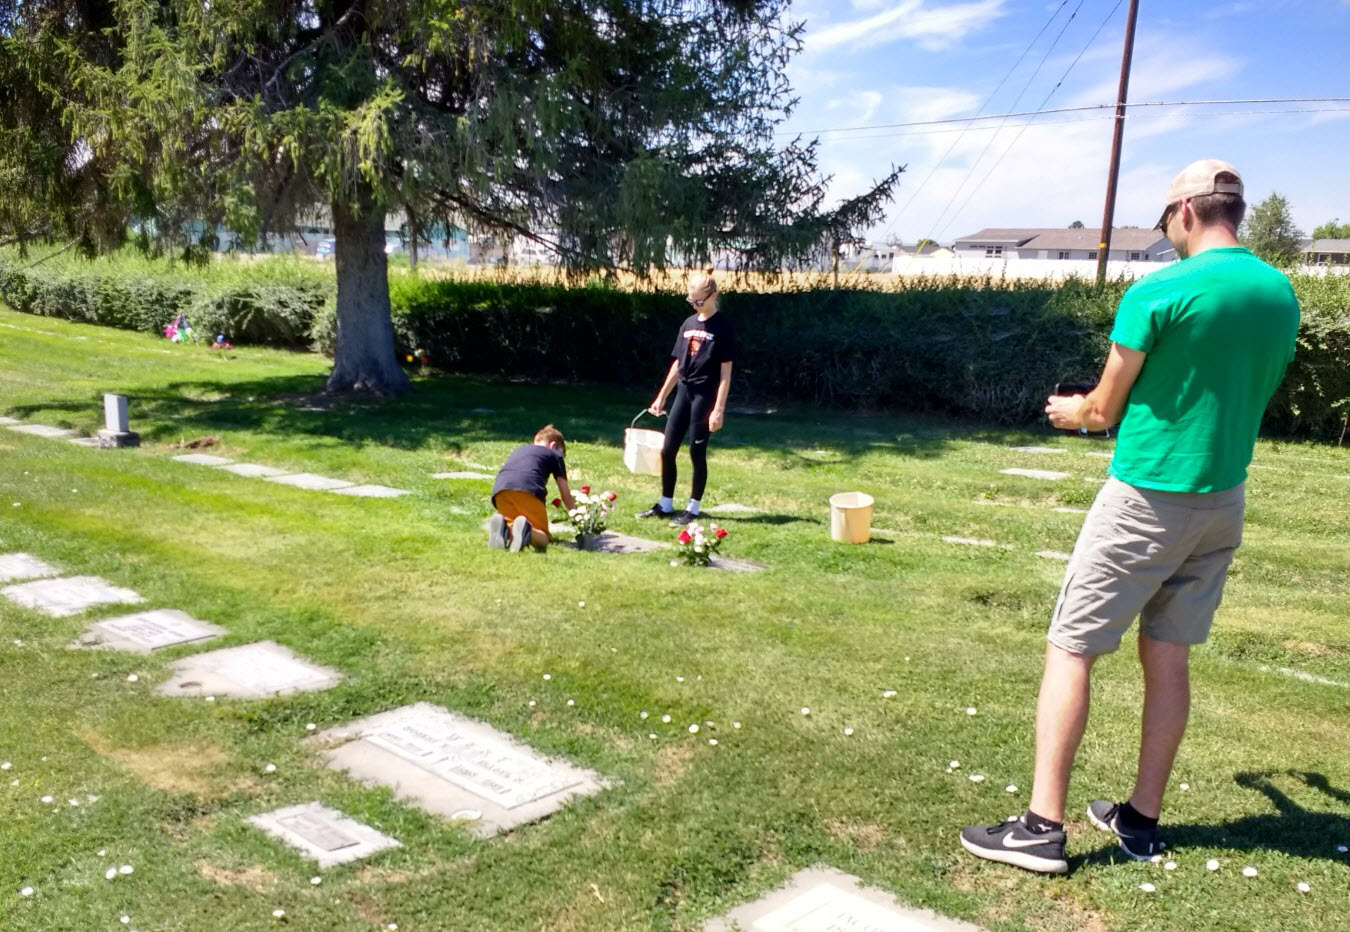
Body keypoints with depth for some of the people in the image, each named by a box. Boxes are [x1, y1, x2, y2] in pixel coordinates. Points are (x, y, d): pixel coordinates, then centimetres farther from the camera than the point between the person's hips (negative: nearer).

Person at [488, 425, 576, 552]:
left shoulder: (517, 451, 40)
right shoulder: (554, 454, 28)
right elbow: (566, 496, 25)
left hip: (500, 490, 4)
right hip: (529, 490, -4)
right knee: (542, 541, 3)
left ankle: (504, 527, -18)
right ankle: (526, 529, -31)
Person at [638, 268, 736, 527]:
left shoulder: (722, 327, -8)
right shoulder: (688, 324, 10)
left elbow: (726, 372, -11)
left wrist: (719, 409, -16)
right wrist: (661, 397, 15)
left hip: (705, 396, -6)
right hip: (684, 392, 6)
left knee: (697, 453, 0)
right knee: (667, 450, 7)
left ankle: (692, 509, 12)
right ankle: (665, 505, 19)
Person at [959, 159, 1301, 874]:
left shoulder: (1159, 291, -13)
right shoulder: (1280, 294, 6)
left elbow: (1105, 409, -7)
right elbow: (1246, 398, 16)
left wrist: (1073, 413, 15)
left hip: (1146, 497, -7)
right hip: (1224, 500, 7)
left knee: (1070, 649, -1)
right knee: (1168, 656, 13)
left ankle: (1042, 827, -1)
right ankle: (1141, 821, 22)